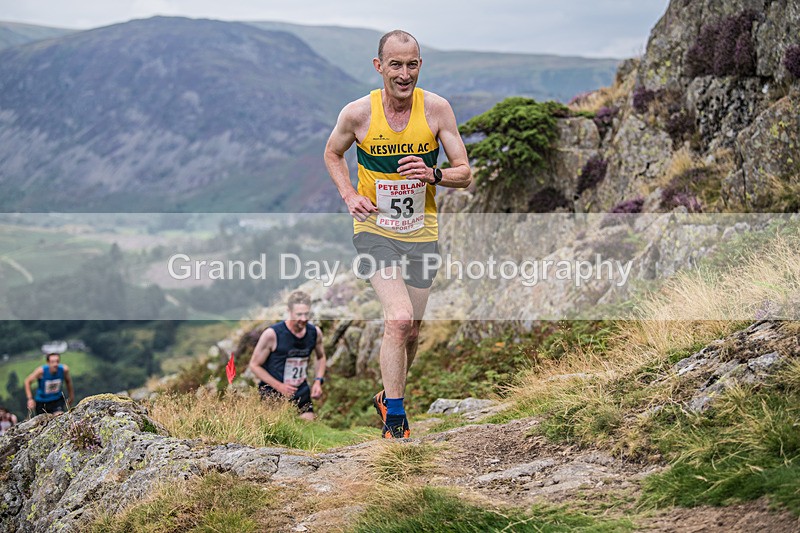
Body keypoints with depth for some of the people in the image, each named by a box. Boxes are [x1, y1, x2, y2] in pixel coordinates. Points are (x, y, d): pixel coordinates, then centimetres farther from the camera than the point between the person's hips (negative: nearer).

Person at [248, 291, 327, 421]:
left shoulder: (315, 332, -2)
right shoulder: (272, 334, -17)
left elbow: (321, 357, 18)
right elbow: (254, 365, -10)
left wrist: (318, 381, 1)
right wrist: (279, 386, -18)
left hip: (302, 394, 4)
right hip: (273, 394, -4)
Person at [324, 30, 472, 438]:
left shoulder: (436, 108, -8)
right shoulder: (358, 113, -11)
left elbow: (465, 174, -3)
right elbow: (332, 154, 10)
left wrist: (433, 175, -24)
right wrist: (350, 196, -6)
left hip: (422, 233, 3)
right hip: (375, 230, -2)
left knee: (410, 332, 12)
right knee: (398, 320, -21)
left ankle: (387, 397, 39)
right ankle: (394, 418, -8)